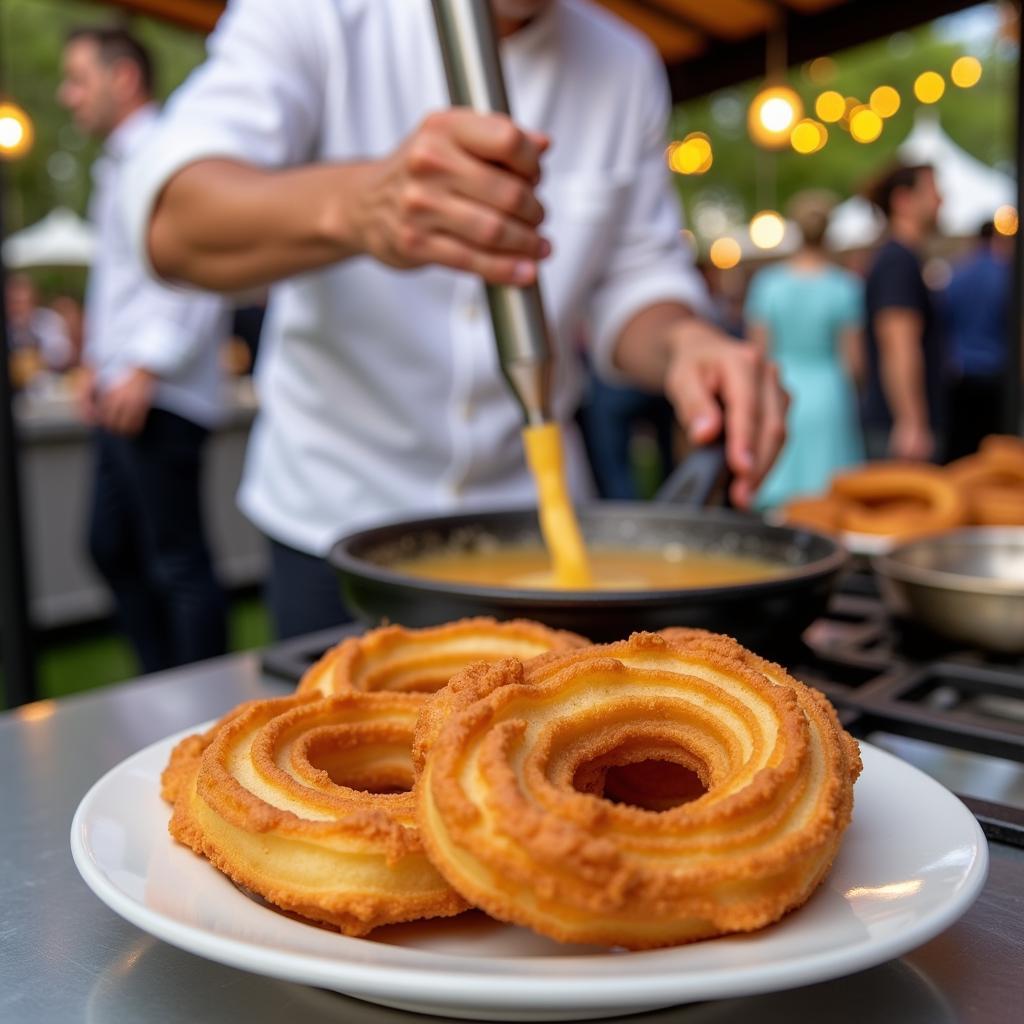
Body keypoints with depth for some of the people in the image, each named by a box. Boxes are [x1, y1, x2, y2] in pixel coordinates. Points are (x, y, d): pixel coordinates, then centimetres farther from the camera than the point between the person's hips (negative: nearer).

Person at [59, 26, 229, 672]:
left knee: (178, 564, -6)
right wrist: (96, 360, 18)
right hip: (121, 395, 10)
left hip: (161, 400, -10)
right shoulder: (114, 168, 22)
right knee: (113, 548, 14)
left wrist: (145, 368, -20)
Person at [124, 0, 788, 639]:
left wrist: (682, 343, -19)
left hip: (531, 511, 3)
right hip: (337, 516, -2)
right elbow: (172, 222, -25)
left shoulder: (626, 67, 2)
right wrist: (355, 205, -45)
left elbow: (635, 280, 5)